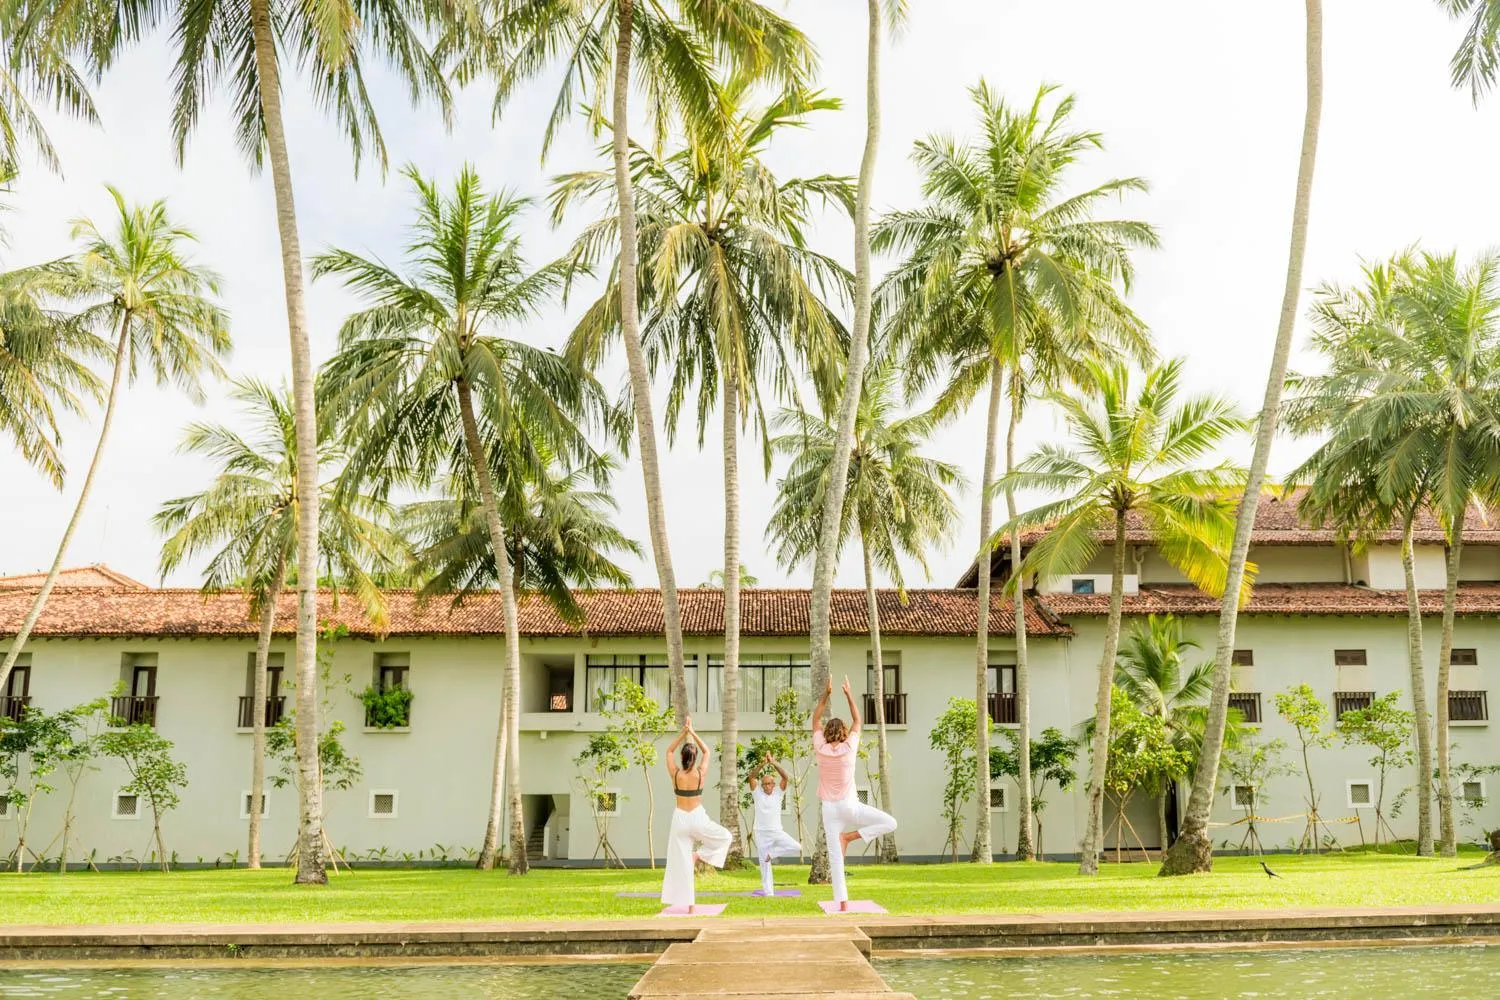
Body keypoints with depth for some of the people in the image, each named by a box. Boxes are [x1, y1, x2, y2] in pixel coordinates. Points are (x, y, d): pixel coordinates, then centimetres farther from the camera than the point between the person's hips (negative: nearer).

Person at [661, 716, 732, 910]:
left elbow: (669, 751, 10)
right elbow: (706, 751, 9)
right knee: (726, 837, 23)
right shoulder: (701, 773, -8)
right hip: (698, 818, -1)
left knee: (681, 862, 5)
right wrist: (692, 732, 9)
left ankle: (688, 904, 3)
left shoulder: (675, 774, -6)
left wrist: (683, 733, 5)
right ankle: (699, 854, 1)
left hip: (680, 819, 1)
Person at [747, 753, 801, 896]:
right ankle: (768, 893, 10)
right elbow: (751, 777, -15)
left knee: (796, 847, -19)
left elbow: (785, 777, -13)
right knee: (764, 865, 2)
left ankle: (772, 853, -2)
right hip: (761, 833, -1)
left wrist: (773, 763, -25)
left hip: (777, 832, 1)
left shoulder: (778, 792, 2)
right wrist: (762, 764, -29)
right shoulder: (757, 793, 1)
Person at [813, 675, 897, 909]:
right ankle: (849, 836, -4)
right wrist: (849, 694, 14)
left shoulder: (820, 749, -2)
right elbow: (857, 720, 8)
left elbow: (816, 719, 11)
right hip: (850, 806, -3)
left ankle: (842, 902, -4)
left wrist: (826, 694, 10)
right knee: (890, 823, 8)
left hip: (829, 809, 3)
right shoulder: (849, 747, -6)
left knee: (835, 857, 3)